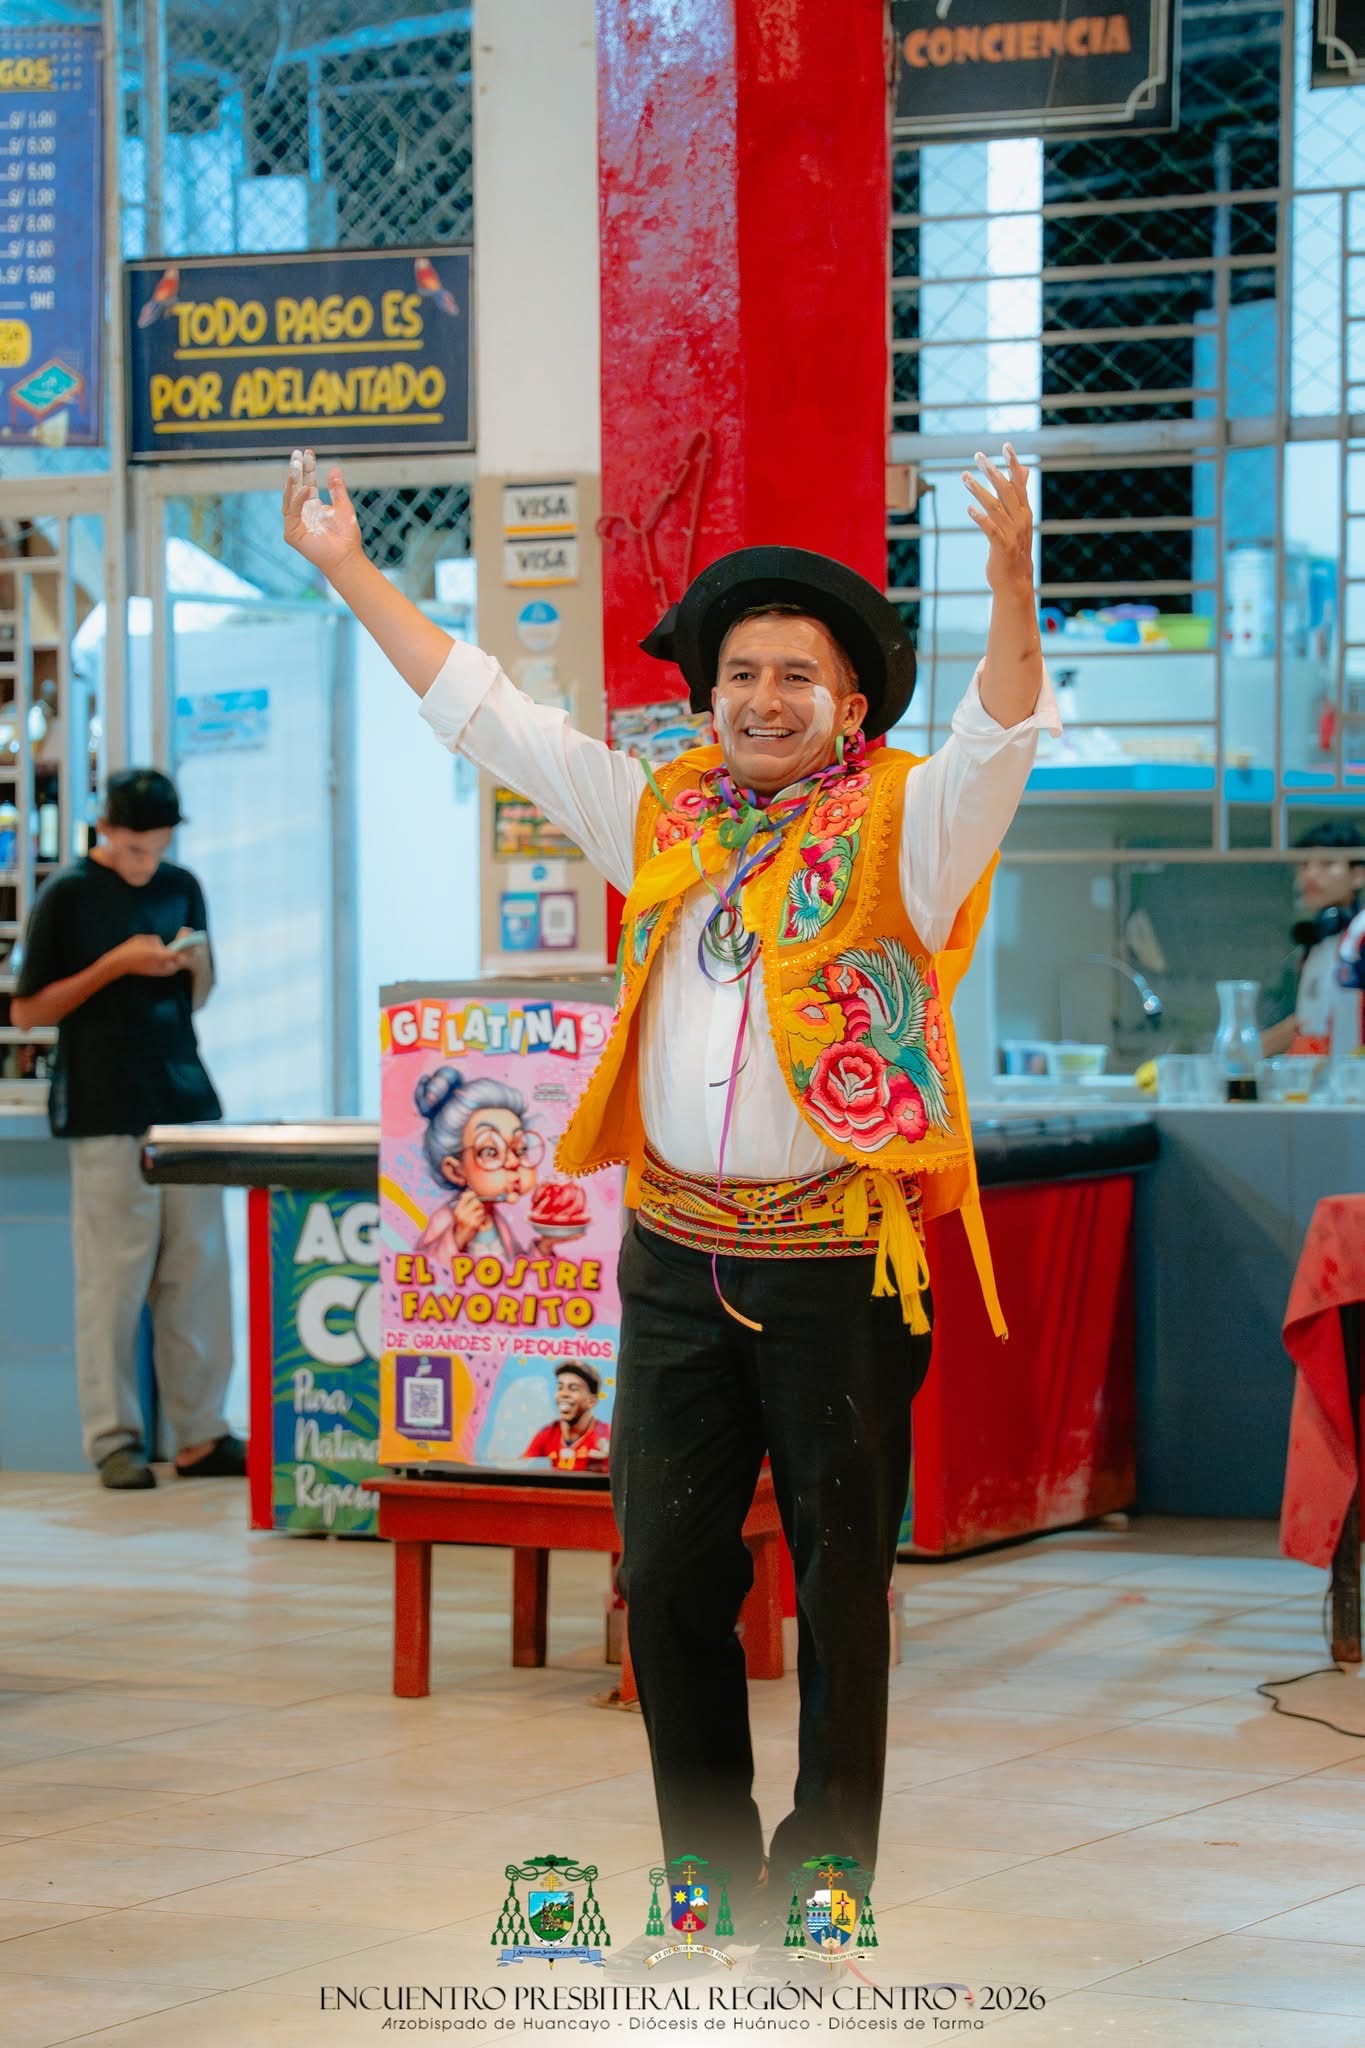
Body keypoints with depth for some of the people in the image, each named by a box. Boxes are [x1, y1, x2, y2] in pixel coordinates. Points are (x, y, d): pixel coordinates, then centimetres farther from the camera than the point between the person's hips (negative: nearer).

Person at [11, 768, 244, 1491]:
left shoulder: (181, 888, 10)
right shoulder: (67, 896, -4)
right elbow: (28, 1011, -4)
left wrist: (196, 965, -2)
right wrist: (114, 965, -13)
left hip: (185, 1100, 5)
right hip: (105, 1112, -5)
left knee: (199, 1269, 4)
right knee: (113, 1278, -3)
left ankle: (200, 1435, 10)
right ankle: (113, 1440, 3)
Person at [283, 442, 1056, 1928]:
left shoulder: (900, 827, -1)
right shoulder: (663, 817, 11)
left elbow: (997, 738, -19)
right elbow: (484, 713, 16)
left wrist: (1011, 581, -37)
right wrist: (349, 569, 14)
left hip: (838, 1264, -4)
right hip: (676, 1257, 4)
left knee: (842, 1579, 4)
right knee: (668, 1570, 7)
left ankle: (826, 1881, 13)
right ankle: (707, 1877, 18)